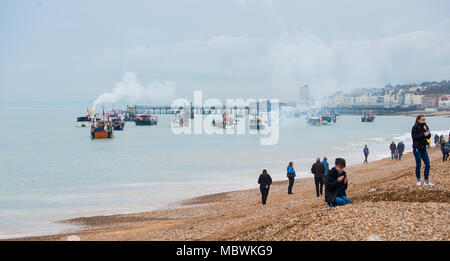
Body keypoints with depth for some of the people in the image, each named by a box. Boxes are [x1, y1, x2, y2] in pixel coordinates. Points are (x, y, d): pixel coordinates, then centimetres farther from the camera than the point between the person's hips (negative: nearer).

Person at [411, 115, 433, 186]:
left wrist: (426, 130, -11)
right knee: (418, 164, 0)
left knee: (427, 164, 0)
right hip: (417, 148, -6)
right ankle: (418, 181, 13)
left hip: (423, 148, 6)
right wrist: (423, 135, -22)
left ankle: (426, 181, 5)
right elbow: (414, 136, -18)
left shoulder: (425, 126, 10)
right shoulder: (415, 127, -8)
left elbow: (429, 136, 6)